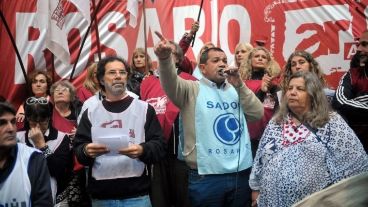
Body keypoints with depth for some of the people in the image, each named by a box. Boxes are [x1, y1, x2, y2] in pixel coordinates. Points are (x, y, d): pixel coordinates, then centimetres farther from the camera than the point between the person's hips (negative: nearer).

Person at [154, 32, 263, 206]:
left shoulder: (235, 90, 11)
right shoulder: (192, 89, -2)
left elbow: (257, 114, 2)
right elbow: (170, 82, -20)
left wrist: (239, 85, -7)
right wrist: (165, 59, -40)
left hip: (241, 173, 4)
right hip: (206, 177, -4)